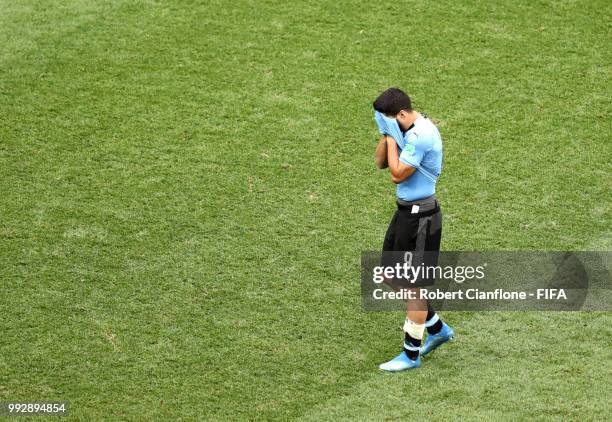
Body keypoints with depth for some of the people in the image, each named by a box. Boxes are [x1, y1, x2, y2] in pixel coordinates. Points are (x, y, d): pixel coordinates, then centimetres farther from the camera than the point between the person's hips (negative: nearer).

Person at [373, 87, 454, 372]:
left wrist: (392, 139, -13)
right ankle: (437, 329, 31)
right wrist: (387, 136, -4)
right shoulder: (407, 129, 8)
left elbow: (397, 174, -21)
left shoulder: (420, 136, -23)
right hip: (407, 211, 10)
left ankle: (411, 355, 11)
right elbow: (381, 163, 10)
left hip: (420, 217, -10)